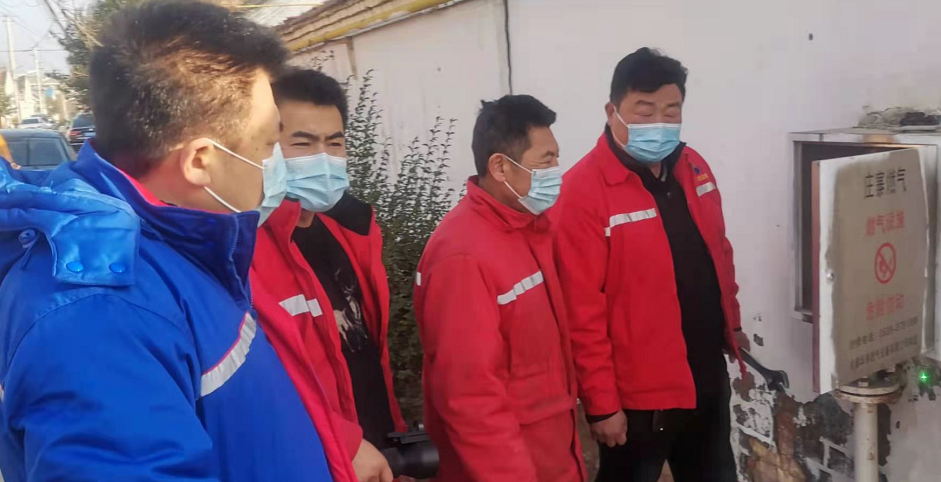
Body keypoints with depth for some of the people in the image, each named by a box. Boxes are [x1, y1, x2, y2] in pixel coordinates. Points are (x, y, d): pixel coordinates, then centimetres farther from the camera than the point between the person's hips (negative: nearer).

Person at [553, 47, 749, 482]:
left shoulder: (694, 168, 2)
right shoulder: (584, 189, -20)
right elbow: (582, 309, -21)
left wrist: (731, 323, 19)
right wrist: (601, 402, -18)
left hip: (709, 376, 7)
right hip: (637, 391, -7)